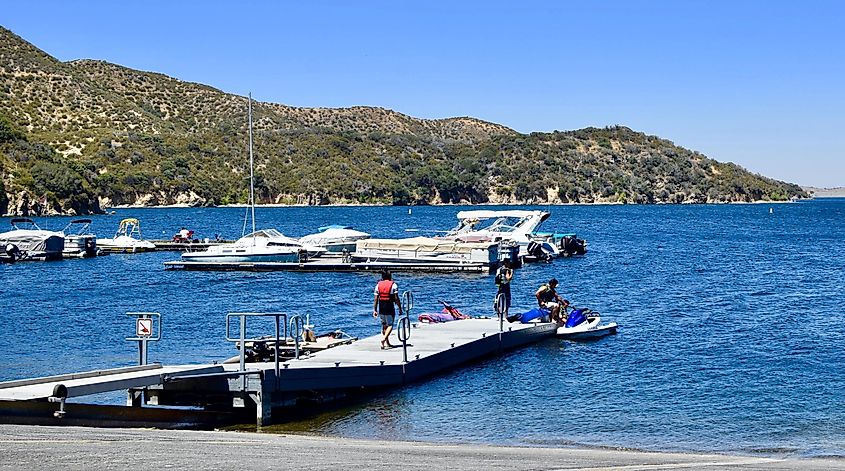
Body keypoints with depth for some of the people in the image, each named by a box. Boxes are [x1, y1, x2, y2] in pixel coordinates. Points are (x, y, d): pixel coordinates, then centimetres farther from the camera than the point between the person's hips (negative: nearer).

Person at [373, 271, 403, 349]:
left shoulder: (378, 285, 5)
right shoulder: (393, 285, -6)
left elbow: (376, 299, 3)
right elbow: (396, 298, -9)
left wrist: (374, 310, 7)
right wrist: (400, 309, -2)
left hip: (381, 307, 4)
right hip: (389, 307, -4)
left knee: (384, 325, 16)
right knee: (390, 325, 1)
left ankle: (387, 343, 23)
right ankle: (384, 339, -22)